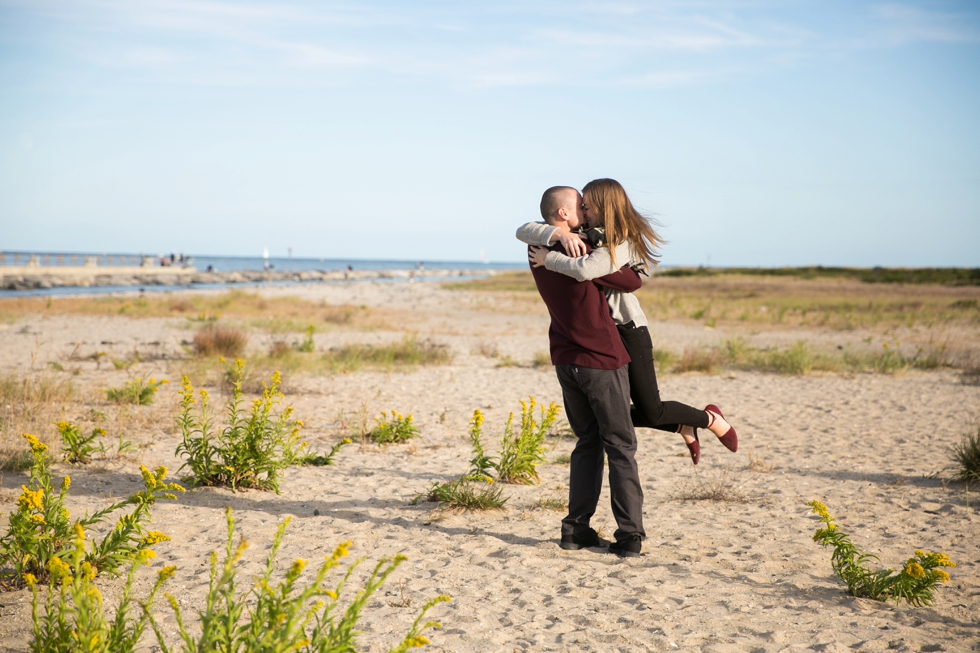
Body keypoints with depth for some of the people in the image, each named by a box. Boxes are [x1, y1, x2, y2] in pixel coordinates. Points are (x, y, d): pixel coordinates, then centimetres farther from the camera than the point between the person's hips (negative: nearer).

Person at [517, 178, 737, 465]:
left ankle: (710, 418, 25)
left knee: (650, 412, -2)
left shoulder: (621, 245, -18)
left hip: (628, 331, -8)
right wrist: (559, 233, -25)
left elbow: (584, 270, -40)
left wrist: (549, 258, -26)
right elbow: (524, 231, -7)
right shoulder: (582, 237, 2)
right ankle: (683, 427, 32)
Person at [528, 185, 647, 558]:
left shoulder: (537, 253, 3)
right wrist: (628, 267, 10)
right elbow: (632, 283, -11)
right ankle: (629, 534, 2)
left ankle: (576, 529, 10)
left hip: (566, 360, 7)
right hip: (602, 359, -7)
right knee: (620, 448, 1)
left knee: (587, 443, 15)